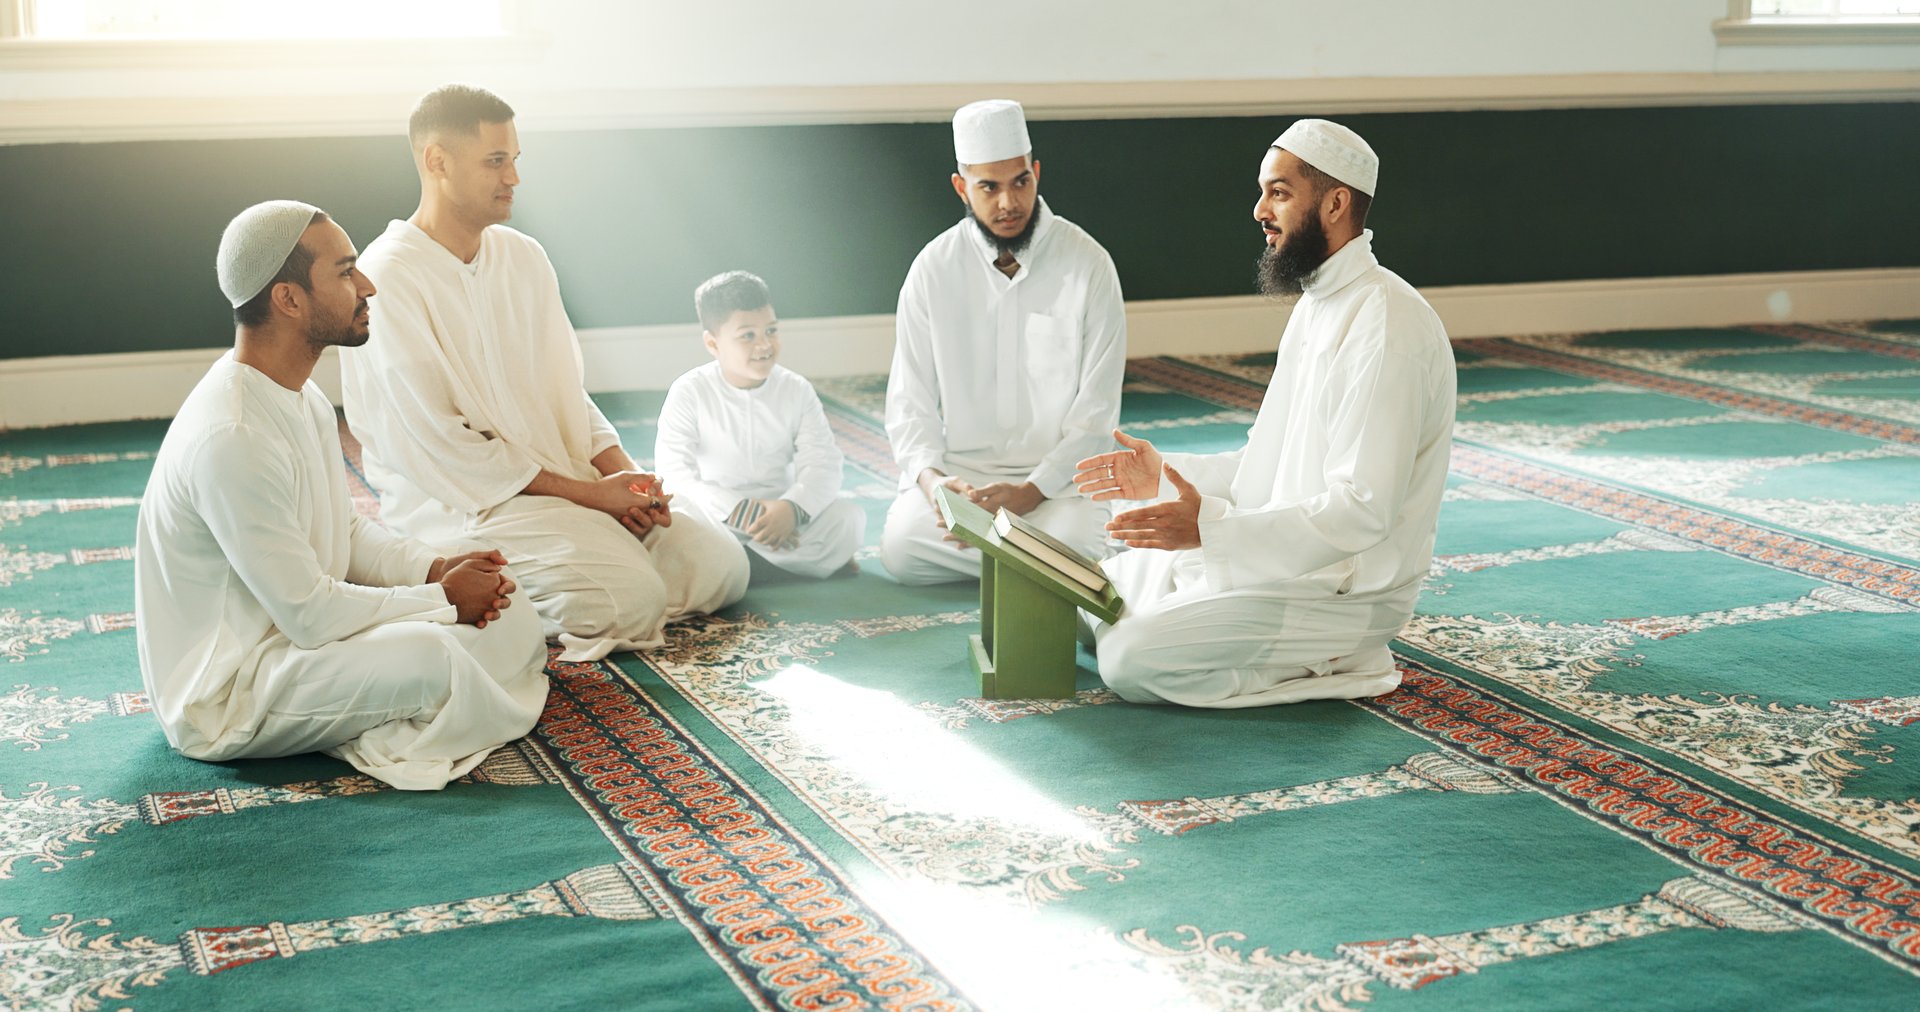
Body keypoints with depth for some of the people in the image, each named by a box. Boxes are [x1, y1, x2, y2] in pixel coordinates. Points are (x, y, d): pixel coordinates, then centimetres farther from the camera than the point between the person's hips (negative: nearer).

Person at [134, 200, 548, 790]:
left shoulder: (305, 400, 6)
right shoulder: (230, 439, -28)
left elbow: (346, 535, 16)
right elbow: (308, 614, -25)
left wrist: (436, 569, -3)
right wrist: (443, 598, -13)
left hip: (288, 640, 10)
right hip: (218, 700, -10)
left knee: (508, 609, 1)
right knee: (423, 654, -31)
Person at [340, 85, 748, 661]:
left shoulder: (524, 257, 11)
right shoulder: (390, 279, -13)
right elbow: (438, 444, -16)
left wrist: (621, 474, -4)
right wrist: (584, 492, -16)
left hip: (564, 478, 8)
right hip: (459, 502, -8)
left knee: (719, 567, -4)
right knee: (629, 600, -27)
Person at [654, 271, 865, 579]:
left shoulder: (796, 390, 1)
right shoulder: (689, 392, -6)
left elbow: (821, 464, -7)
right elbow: (674, 473, -16)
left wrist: (791, 508, -30)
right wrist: (738, 511, -29)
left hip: (782, 510, 3)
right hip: (716, 513, -2)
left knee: (849, 519, -23)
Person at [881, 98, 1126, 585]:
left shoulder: (1088, 263, -7)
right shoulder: (934, 268, 0)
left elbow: (1096, 410, -7)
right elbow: (910, 402, 2)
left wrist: (1030, 492, -20)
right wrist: (930, 477, -19)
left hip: (1055, 475, -2)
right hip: (958, 469, 2)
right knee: (900, 545, -25)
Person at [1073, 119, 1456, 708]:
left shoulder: (1387, 324, -21)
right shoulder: (1317, 303, 13)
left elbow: (1362, 510, -27)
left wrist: (1212, 528, -32)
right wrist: (1166, 474, 7)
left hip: (1344, 590, -10)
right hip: (1280, 557, 10)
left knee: (1131, 661, -20)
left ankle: (1344, 665, -6)